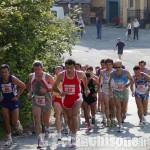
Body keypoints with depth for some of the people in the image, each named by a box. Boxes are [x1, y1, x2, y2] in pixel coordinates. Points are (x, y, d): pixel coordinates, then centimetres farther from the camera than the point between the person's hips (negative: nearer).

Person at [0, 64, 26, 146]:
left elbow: (23, 86, -10)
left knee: (15, 123, -4)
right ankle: (9, 138, 8)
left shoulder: (13, 79, -16)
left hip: (13, 100, -3)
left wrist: (17, 96, -11)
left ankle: (18, 124, 34)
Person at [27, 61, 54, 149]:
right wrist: (30, 92, 3)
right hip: (35, 101, 2)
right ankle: (40, 140, -17)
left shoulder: (47, 77, -13)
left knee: (46, 120, 13)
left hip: (46, 101, -2)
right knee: (37, 120, -15)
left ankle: (47, 128, 50)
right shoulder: (31, 76, -1)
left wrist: (46, 90, -21)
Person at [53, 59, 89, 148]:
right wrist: (60, 92, -21)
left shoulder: (79, 74, -13)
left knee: (74, 116, -21)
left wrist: (86, 89, 12)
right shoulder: (61, 75, -12)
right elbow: (54, 86, -3)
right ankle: (72, 133, 40)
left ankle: (74, 137, -19)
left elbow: (84, 78, 12)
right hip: (66, 98, 3)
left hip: (77, 98, -3)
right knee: (69, 117, 18)